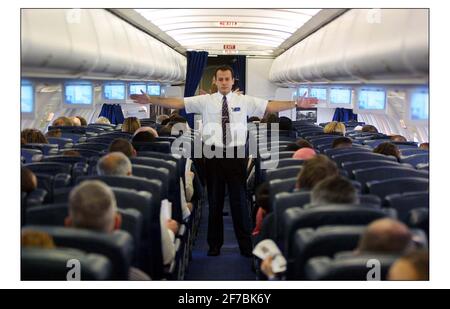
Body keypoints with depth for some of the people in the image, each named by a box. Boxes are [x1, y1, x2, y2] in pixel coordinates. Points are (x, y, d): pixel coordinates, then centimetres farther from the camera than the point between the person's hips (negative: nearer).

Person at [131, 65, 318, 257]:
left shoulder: (245, 101, 3)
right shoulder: (205, 101, 2)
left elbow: (271, 106, -2)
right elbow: (177, 103, -4)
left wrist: (296, 104, -11)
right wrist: (151, 100, -12)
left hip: (237, 154, 0)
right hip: (214, 155, 0)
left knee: (239, 200, 5)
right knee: (214, 200, 10)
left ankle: (245, 245, 17)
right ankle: (214, 244, 23)